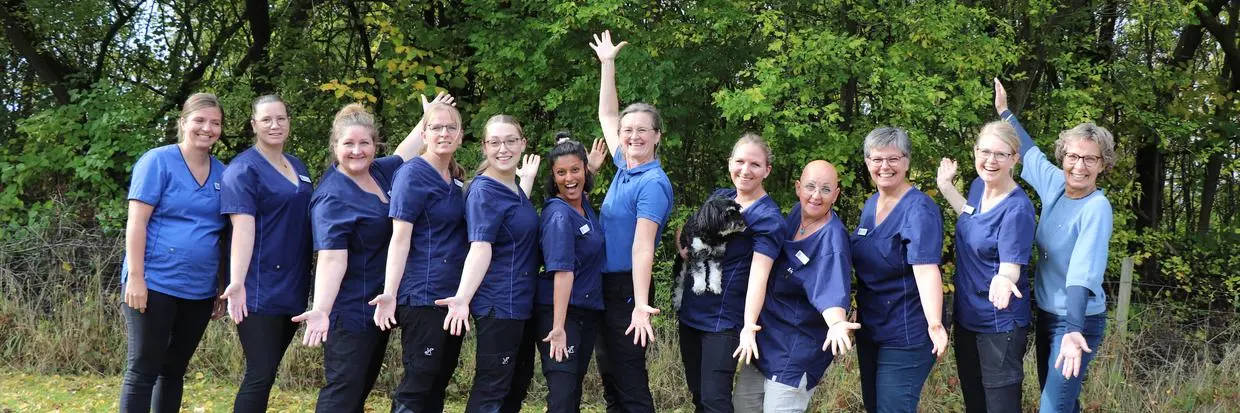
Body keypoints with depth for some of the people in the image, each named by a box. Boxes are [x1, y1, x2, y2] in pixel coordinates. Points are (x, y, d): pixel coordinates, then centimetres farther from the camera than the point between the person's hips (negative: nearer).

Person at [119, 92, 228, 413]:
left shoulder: (222, 173, 10)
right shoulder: (157, 161, -6)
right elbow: (136, 222, -11)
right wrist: (135, 277, -17)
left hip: (200, 290, 5)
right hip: (156, 284, -5)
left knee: (174, 370, 14)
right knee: (143, 370, -1)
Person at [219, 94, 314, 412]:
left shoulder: (298, 167, 14)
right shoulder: (243, 169, -9)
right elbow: (243, 227, -19)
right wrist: (237, 281, -30)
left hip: (293, 286, 7)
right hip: (260, 288, -7)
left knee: (267, 371, 12)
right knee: (260, 374, -8)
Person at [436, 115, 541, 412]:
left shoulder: (514, 187, 10)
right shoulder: (483, 192, -17)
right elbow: (480, 248, -29)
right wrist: (463, 298, -41)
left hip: (519, 302, 10)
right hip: (498, 304, -10)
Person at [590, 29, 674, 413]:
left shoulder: (653, 183, -16)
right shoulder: (624, 166, 7)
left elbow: (642, 247, -25)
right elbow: (606, 115, 21)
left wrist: (640, 306, -31)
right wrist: (607, 64, 20)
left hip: (628, 290, -9)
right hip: (605, 288, 9)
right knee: (610, 379, 14)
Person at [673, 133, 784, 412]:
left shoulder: (768, 218, -13)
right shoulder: (718, 197, 6)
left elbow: (758, 275, -25)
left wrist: (749, 327, -37)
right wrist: (683, 245, -1)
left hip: (722, 319, -7)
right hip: (690, 310, 7)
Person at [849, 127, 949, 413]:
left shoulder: (919, 209, -17)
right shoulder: (871, 205, 8)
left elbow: (926, 269, -29)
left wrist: (934, 323, -42)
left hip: (906, 335, -8)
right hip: (869, 328, 8)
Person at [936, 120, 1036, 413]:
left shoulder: (1017, 208, -22)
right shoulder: (978, 186, 1)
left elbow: (1010, 268, -26)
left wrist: (1002, 282, -48)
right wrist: (946, 187, 16)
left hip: (999, 324, -8)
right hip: (966, 315, 8)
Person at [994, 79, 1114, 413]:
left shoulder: (1097, 208, -21)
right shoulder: (1055, 186, -2)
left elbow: (1084, 273, -33)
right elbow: (1031, 153, 19)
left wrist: (1073, 330, -44)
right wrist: (1004, 111, 28)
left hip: (1078, 320, -7)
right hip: (1046, 314, 7)